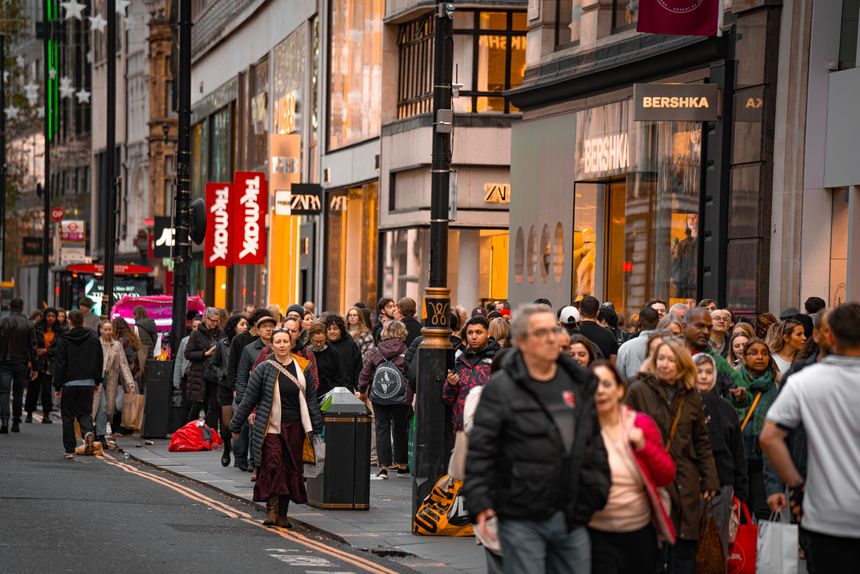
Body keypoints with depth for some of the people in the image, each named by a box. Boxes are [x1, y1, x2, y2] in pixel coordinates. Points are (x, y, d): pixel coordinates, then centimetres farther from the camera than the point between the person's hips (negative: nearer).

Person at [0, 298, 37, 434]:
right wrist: (33, 367, 4)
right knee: (18, 393, 12)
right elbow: (33, 347, 0)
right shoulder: (29, 325, 0)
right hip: (21, 363, 2)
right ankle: (16, 423, 16)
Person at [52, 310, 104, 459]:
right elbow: (100, 362, 11)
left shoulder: (64, 341, -4)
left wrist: (57, 386, -1)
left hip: (69, 384, -2)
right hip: (88, 384, 2)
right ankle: (88, 432, -21)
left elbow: (59, 364, -4)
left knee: (68, 416, 7)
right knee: (84, 412, 12)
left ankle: (70, 450, 5)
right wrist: (97, 381, 21)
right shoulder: (94, 340, 5)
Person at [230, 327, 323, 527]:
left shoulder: (302, 368, 6)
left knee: (291, 469, 4)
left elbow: (311, 399, 12)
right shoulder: (264, 369, -2)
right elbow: (248, 399, 1)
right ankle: (272, 510, -13)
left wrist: (316, 427, 10)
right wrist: (236, 426, 4)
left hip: (294, 428, 3)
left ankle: (283, 514, 12)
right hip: (270, 427, -3)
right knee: (273, 465, -15)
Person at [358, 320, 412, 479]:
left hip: (378, 396, 1)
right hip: (401, 398, -1)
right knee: (400, 428, 14)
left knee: (382, 429, 6)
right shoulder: (406, 352, -7)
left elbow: (365, 372, 5)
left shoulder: (376, 351, 0)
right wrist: (414, 391, 8)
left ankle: (383, 466, -2)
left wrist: (362, 390, 19)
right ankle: (402, 464, 21)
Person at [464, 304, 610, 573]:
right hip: (522, 520, -5)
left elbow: (595, 443, 21)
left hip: (573, 518, 5)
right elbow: (479, 451, -8)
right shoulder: (501, 388, -5)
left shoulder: (579, 383, 12)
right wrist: (480, 503, -15)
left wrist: (599, 490, 13)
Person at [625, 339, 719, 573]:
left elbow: (702, 442, 15)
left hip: (685, 483, 4)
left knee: (685, 548, 5)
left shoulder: (691, 396, 11)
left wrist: (710, 480, 9)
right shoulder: (639, 391, -1)